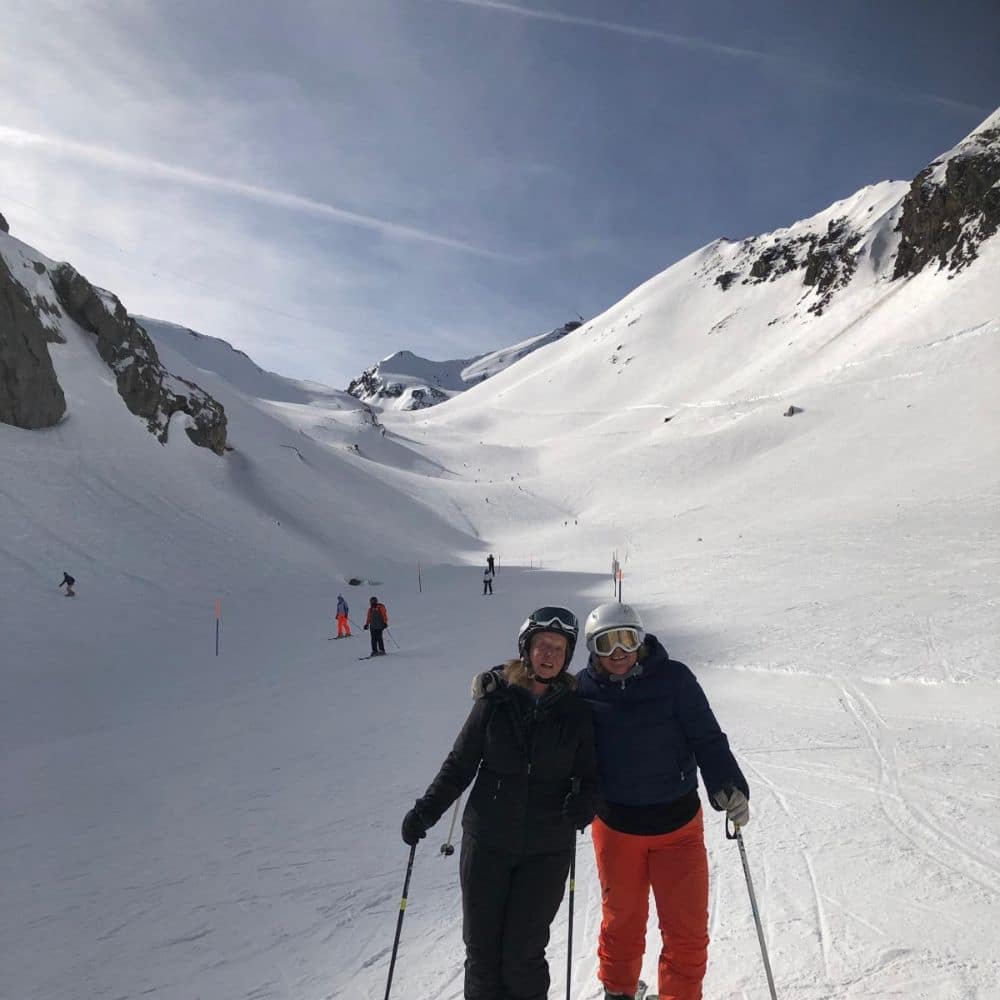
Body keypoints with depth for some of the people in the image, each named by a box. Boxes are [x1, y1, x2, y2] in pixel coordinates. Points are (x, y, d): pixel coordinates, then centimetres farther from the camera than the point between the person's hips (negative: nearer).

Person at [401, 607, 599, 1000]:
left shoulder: (576, 711, -3)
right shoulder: (495, 700, -5)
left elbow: (590, 775, 6)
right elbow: (460, 764, 2)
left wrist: (584, 802, -13)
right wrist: (427, 809, -6)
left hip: (547, 850, -1)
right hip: (487, 842, 1)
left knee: (522, 954, 1)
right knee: (481, 948, 10)